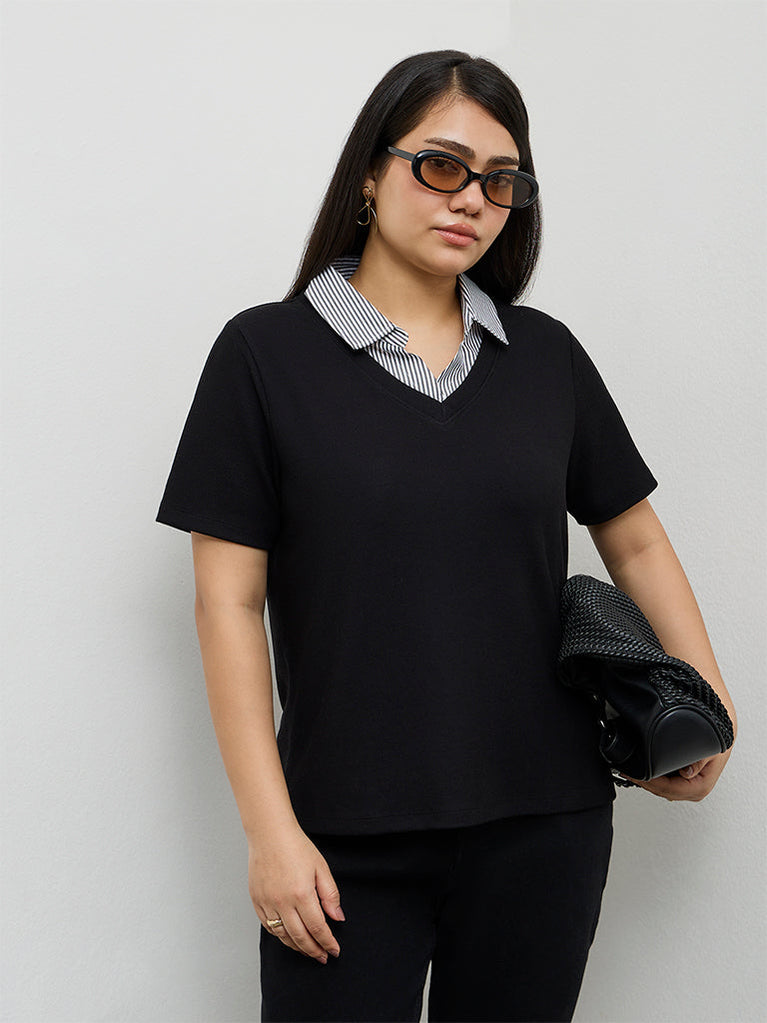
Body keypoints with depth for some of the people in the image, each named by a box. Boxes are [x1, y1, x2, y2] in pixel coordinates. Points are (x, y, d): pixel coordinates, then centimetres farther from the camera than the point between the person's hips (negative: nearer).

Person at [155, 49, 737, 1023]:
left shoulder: (546, 354, 6)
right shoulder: (265, 352, -3)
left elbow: (636, 541, 15)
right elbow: (229, 603, -5)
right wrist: (270, 830, -8)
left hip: (544, 823, 3)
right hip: (348, 841, -3)